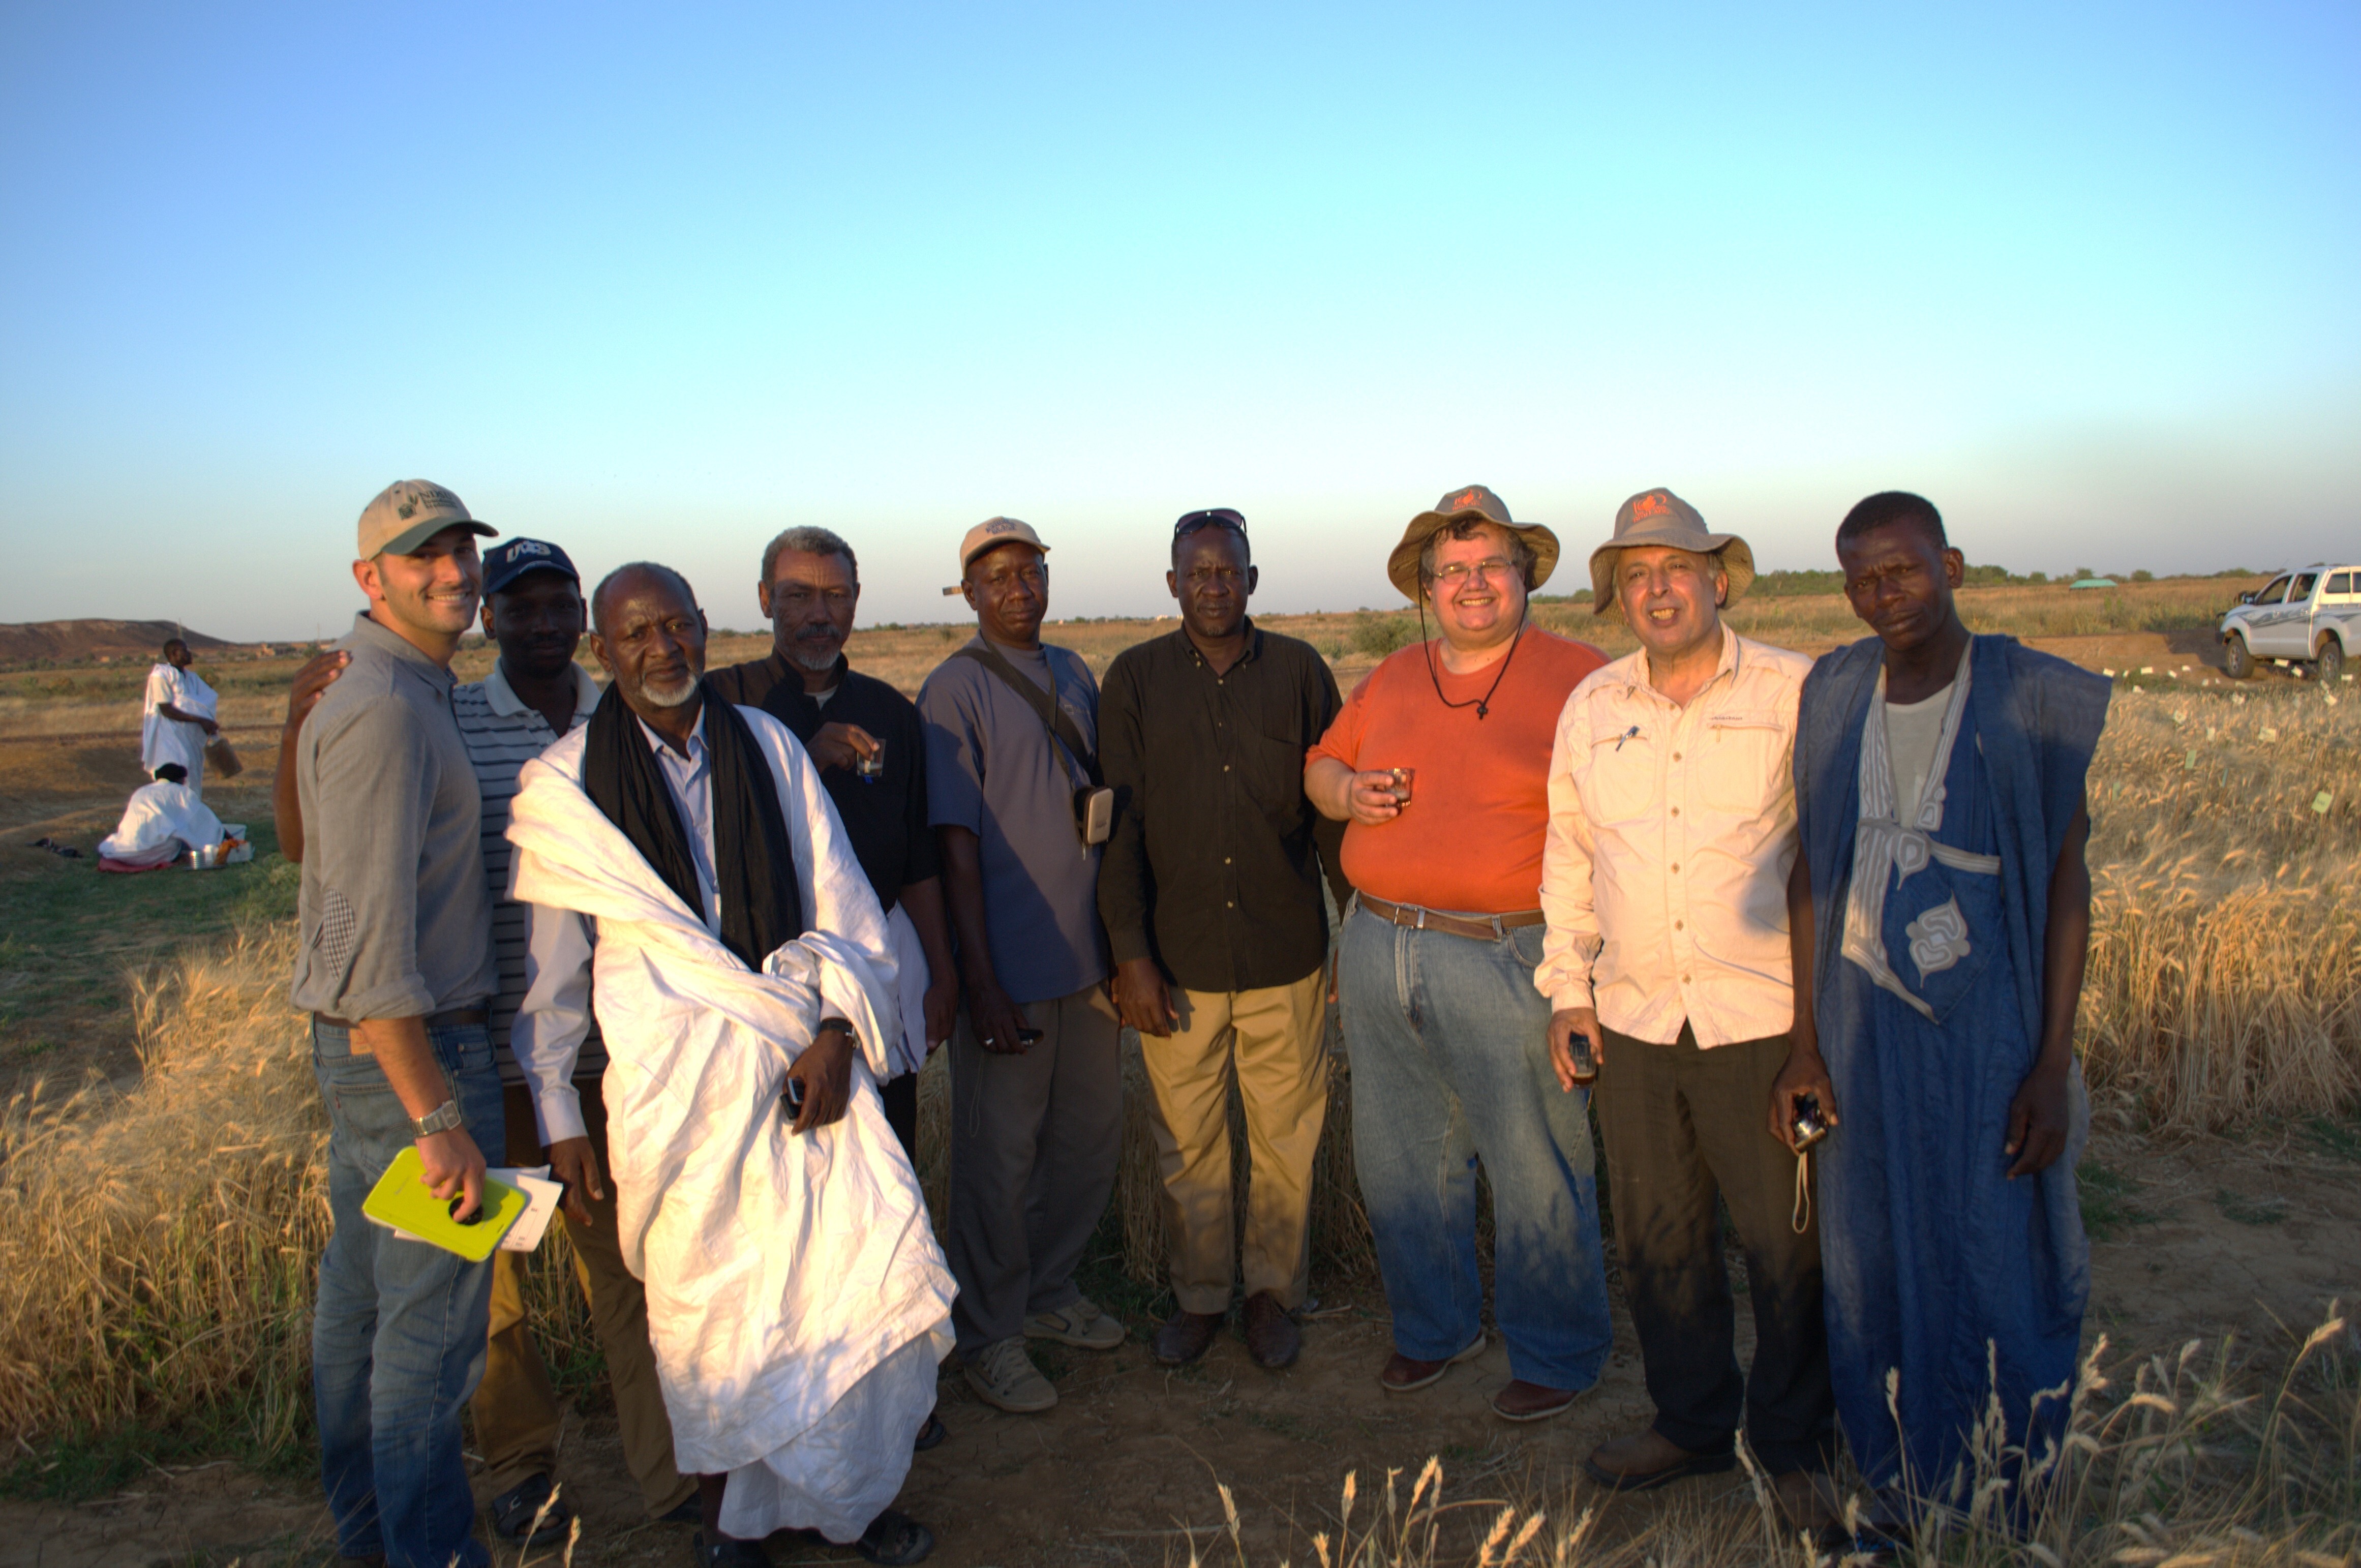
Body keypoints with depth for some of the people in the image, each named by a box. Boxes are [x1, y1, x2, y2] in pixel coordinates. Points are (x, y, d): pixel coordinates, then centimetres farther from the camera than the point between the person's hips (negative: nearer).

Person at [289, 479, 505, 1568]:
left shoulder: (394, 690, 12)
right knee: (432, 1319, 0)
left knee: (361, 1291, 20)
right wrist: (437, 1118, -23)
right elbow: (373, 938, -24)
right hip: (410, 1048, -10)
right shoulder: (387, 709, -19)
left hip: (356, 1042, 10)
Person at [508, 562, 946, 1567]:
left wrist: (836, 1032, -6)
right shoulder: (564, 786, -1)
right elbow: (548, 972, 4)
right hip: (679, 1083, -2)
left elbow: (843, 905, 6)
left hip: (808, 1066, 2)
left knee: (868, 1275, -3)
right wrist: (556, 1117, 5)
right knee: (710, 1304, 5)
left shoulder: (767, 747, 6)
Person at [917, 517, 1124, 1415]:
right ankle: (989, 1339, 22)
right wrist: (982, 984, -15)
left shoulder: (1073, 676, 10)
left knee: (1092, 1136, 15)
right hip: (1011, 966, -6)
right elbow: (957, 845, -12)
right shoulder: (955, 691, -9)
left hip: (1087, 953, 6)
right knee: (999, 1156, 5)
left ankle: (1049, 1294, 35)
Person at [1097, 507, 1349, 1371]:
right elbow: (1120, 823, -1)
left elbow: (1333, 810, 7)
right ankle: (1199, 1295, 29)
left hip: (1285, 953, 0)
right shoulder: (1135, 678, 1)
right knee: (1186, 1142, 10)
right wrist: (1131, 955, -6)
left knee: (1286, 1136, 9)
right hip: (1178, 959, 0)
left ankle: (1274, 1292, 29)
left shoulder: (1299, 670, 3)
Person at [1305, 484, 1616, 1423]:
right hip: (1379, 952, 5)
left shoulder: (1579, 678, -4)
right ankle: (1434, 1327, 36)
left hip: (1506, 959, -5)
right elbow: (1323, 763, 24)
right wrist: (1347, 793, 0)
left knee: (1536, 1174, 4)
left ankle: (1558, 1353, 26)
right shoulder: (1389, 682, 12)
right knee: (1401, 1162, 15)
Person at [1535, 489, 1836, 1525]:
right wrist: (1567, 987, 10)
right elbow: (1568, 856, 15)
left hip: (1766, 1019, -3)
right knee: (1656, 1237, 14)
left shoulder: (1797, 694, -3)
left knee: (1787, 1243, 6)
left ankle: (1793, 1443, 27)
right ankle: (1692, 1422, 34)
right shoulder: (1590, 707, 8)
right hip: (1633, 1021, 4)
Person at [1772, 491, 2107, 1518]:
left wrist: (2054, 1065, -10)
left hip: (1990, 1024, -3)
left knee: (1999, 1272, 5)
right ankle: (1902, 1500, 32)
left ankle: (2006, 1520, 27)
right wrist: (1805, 1041, 4)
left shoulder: (2033, 699, -7)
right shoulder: (1834, 694, 2)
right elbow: (1811, 871, 6)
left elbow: (2067, 881, -5)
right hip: (1862, 1021, 3)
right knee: (1875, 1273, 12)